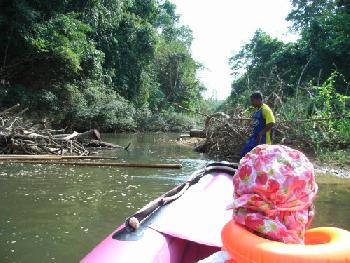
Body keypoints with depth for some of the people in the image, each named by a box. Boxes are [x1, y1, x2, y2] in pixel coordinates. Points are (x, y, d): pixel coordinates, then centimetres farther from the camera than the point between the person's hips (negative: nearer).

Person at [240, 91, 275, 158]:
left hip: (262, 139, -9)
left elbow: (271, 123, -23)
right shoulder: (257, 110, 13)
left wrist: (261, 134, -21)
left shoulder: (266, 110, -15)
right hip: (254, 138, 9)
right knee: (243, 155, 8)